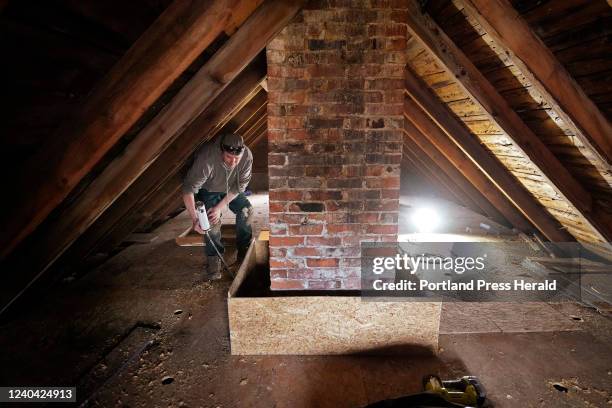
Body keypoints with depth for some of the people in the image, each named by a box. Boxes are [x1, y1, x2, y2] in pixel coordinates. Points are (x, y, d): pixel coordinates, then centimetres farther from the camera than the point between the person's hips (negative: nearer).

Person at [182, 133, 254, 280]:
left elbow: (240, 185, -20)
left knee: (246, 210, -11)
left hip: (231, 190, 4)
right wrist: (195, 219, -44)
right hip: (208, 190, -3)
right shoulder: (207, 158, -42)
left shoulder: (247, 156, -31)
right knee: (212, 220, -21)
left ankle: (244, 250, 5)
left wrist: (220, 207, -25)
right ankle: (213, 260, -7)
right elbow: (189, 188, -38)